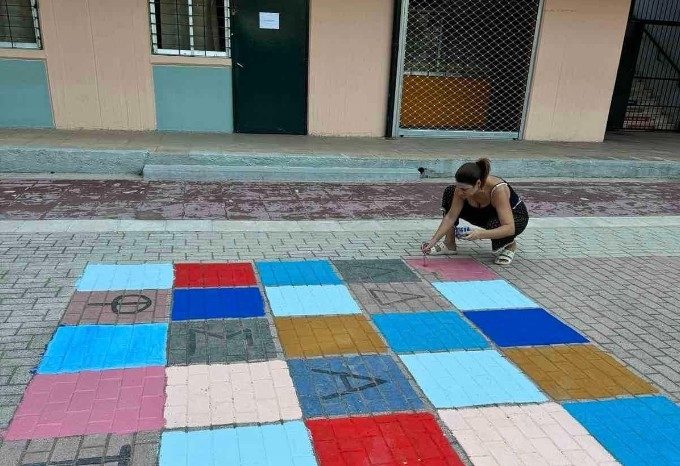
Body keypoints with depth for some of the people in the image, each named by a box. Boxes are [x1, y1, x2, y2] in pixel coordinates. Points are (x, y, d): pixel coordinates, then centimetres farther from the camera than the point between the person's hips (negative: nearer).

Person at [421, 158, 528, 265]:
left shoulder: (498, 189, -39)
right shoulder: (462, 188, -25)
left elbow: (509, 228, -41)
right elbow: (451, 216, -18)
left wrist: (482, 234, -55)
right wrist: (434, 240, -26)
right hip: (486, 214, 5)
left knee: (495, 225, -40)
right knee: (449, 192, -13)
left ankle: (510, 245, -4)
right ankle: (449, 245, -5)